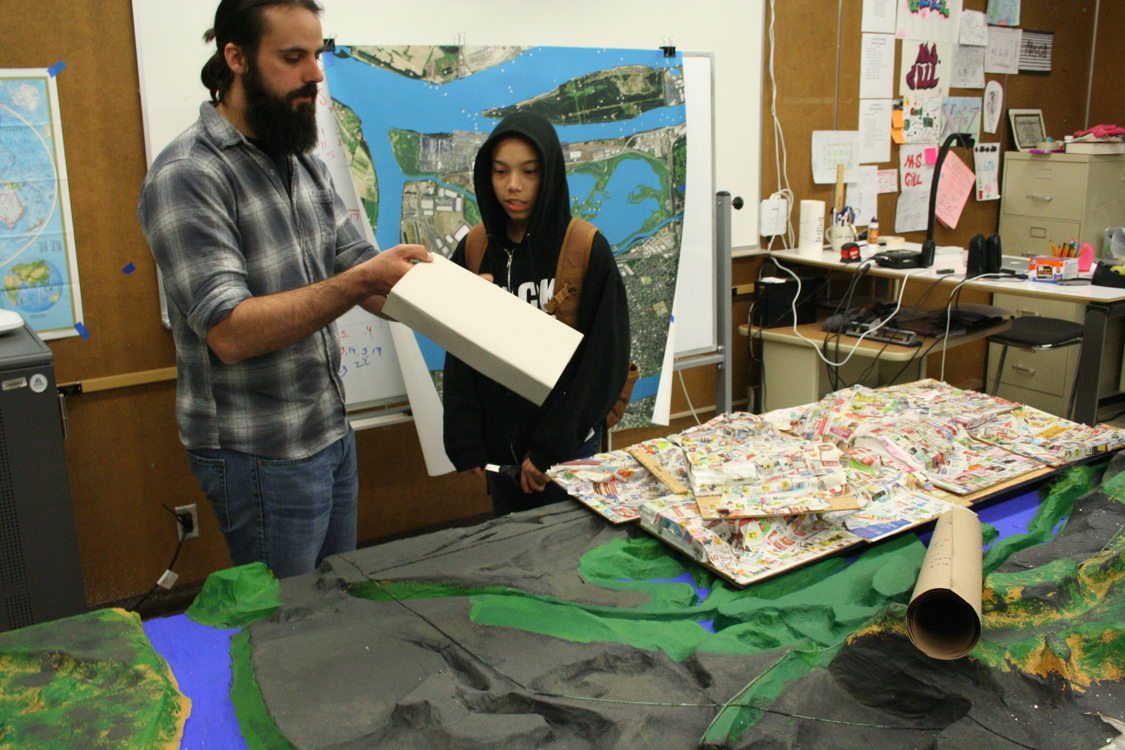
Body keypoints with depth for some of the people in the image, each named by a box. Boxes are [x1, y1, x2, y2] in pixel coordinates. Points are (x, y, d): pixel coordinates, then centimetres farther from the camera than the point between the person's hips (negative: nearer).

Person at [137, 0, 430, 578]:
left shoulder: (305, 165, 8)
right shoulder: (186, 177, -18)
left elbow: (368, 283, 7)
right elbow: (231, 333, -26)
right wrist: (358, 281, -30)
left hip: (332, 435, 8)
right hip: (260, 458, -7)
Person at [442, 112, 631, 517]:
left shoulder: (588, 250, -10)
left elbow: (605, 358, -10)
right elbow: (459, 360, 4)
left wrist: (549, 449, -12)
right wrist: (466, 446, -3)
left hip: (568, 450, -3)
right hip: (499, 447, 3)